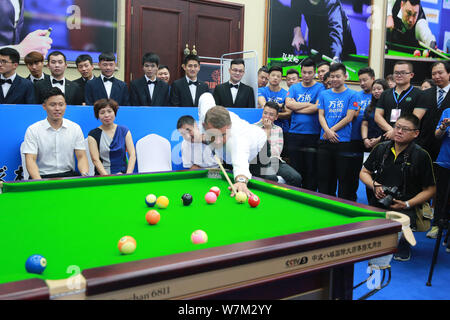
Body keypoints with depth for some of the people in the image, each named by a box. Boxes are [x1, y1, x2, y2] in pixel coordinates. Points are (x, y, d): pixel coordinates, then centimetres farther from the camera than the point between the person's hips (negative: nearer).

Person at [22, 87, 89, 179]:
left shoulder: (75, 128, 8)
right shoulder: (32, 130, 1)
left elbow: (81, 157, 4)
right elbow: (30, 160, -7)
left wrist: (85, 175, -17)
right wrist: (39, 182, -26)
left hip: (69, 174, 3)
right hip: (43, 176, -2)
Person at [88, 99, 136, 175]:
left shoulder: (124, 131, 10)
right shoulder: (93, 134, 5)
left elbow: (132, 155, 3)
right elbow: (95, 160, -4)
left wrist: (128, 175, -12)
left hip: (123, 174, 1)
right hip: (102, 176, -1)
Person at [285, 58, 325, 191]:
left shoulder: (320, 88, 2)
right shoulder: (294, 88, 12)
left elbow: (317, 107, -12)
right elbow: (288, 104, -4)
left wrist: (296, 108, -5)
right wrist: (309, 104, -7)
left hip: (312, 134, -3)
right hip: (294, 134, 3)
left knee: (311, 169, 3)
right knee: (295, 168, 8)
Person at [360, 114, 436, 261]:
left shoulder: (421, 156, -4)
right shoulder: (381, 148, 7)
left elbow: (430, 189, 0)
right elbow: (364, 173, 18)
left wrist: (407, 204, -11)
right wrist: (375, 185, -3)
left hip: (404, 209, -3)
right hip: (378, 204, 3)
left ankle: (404, 243, 5)